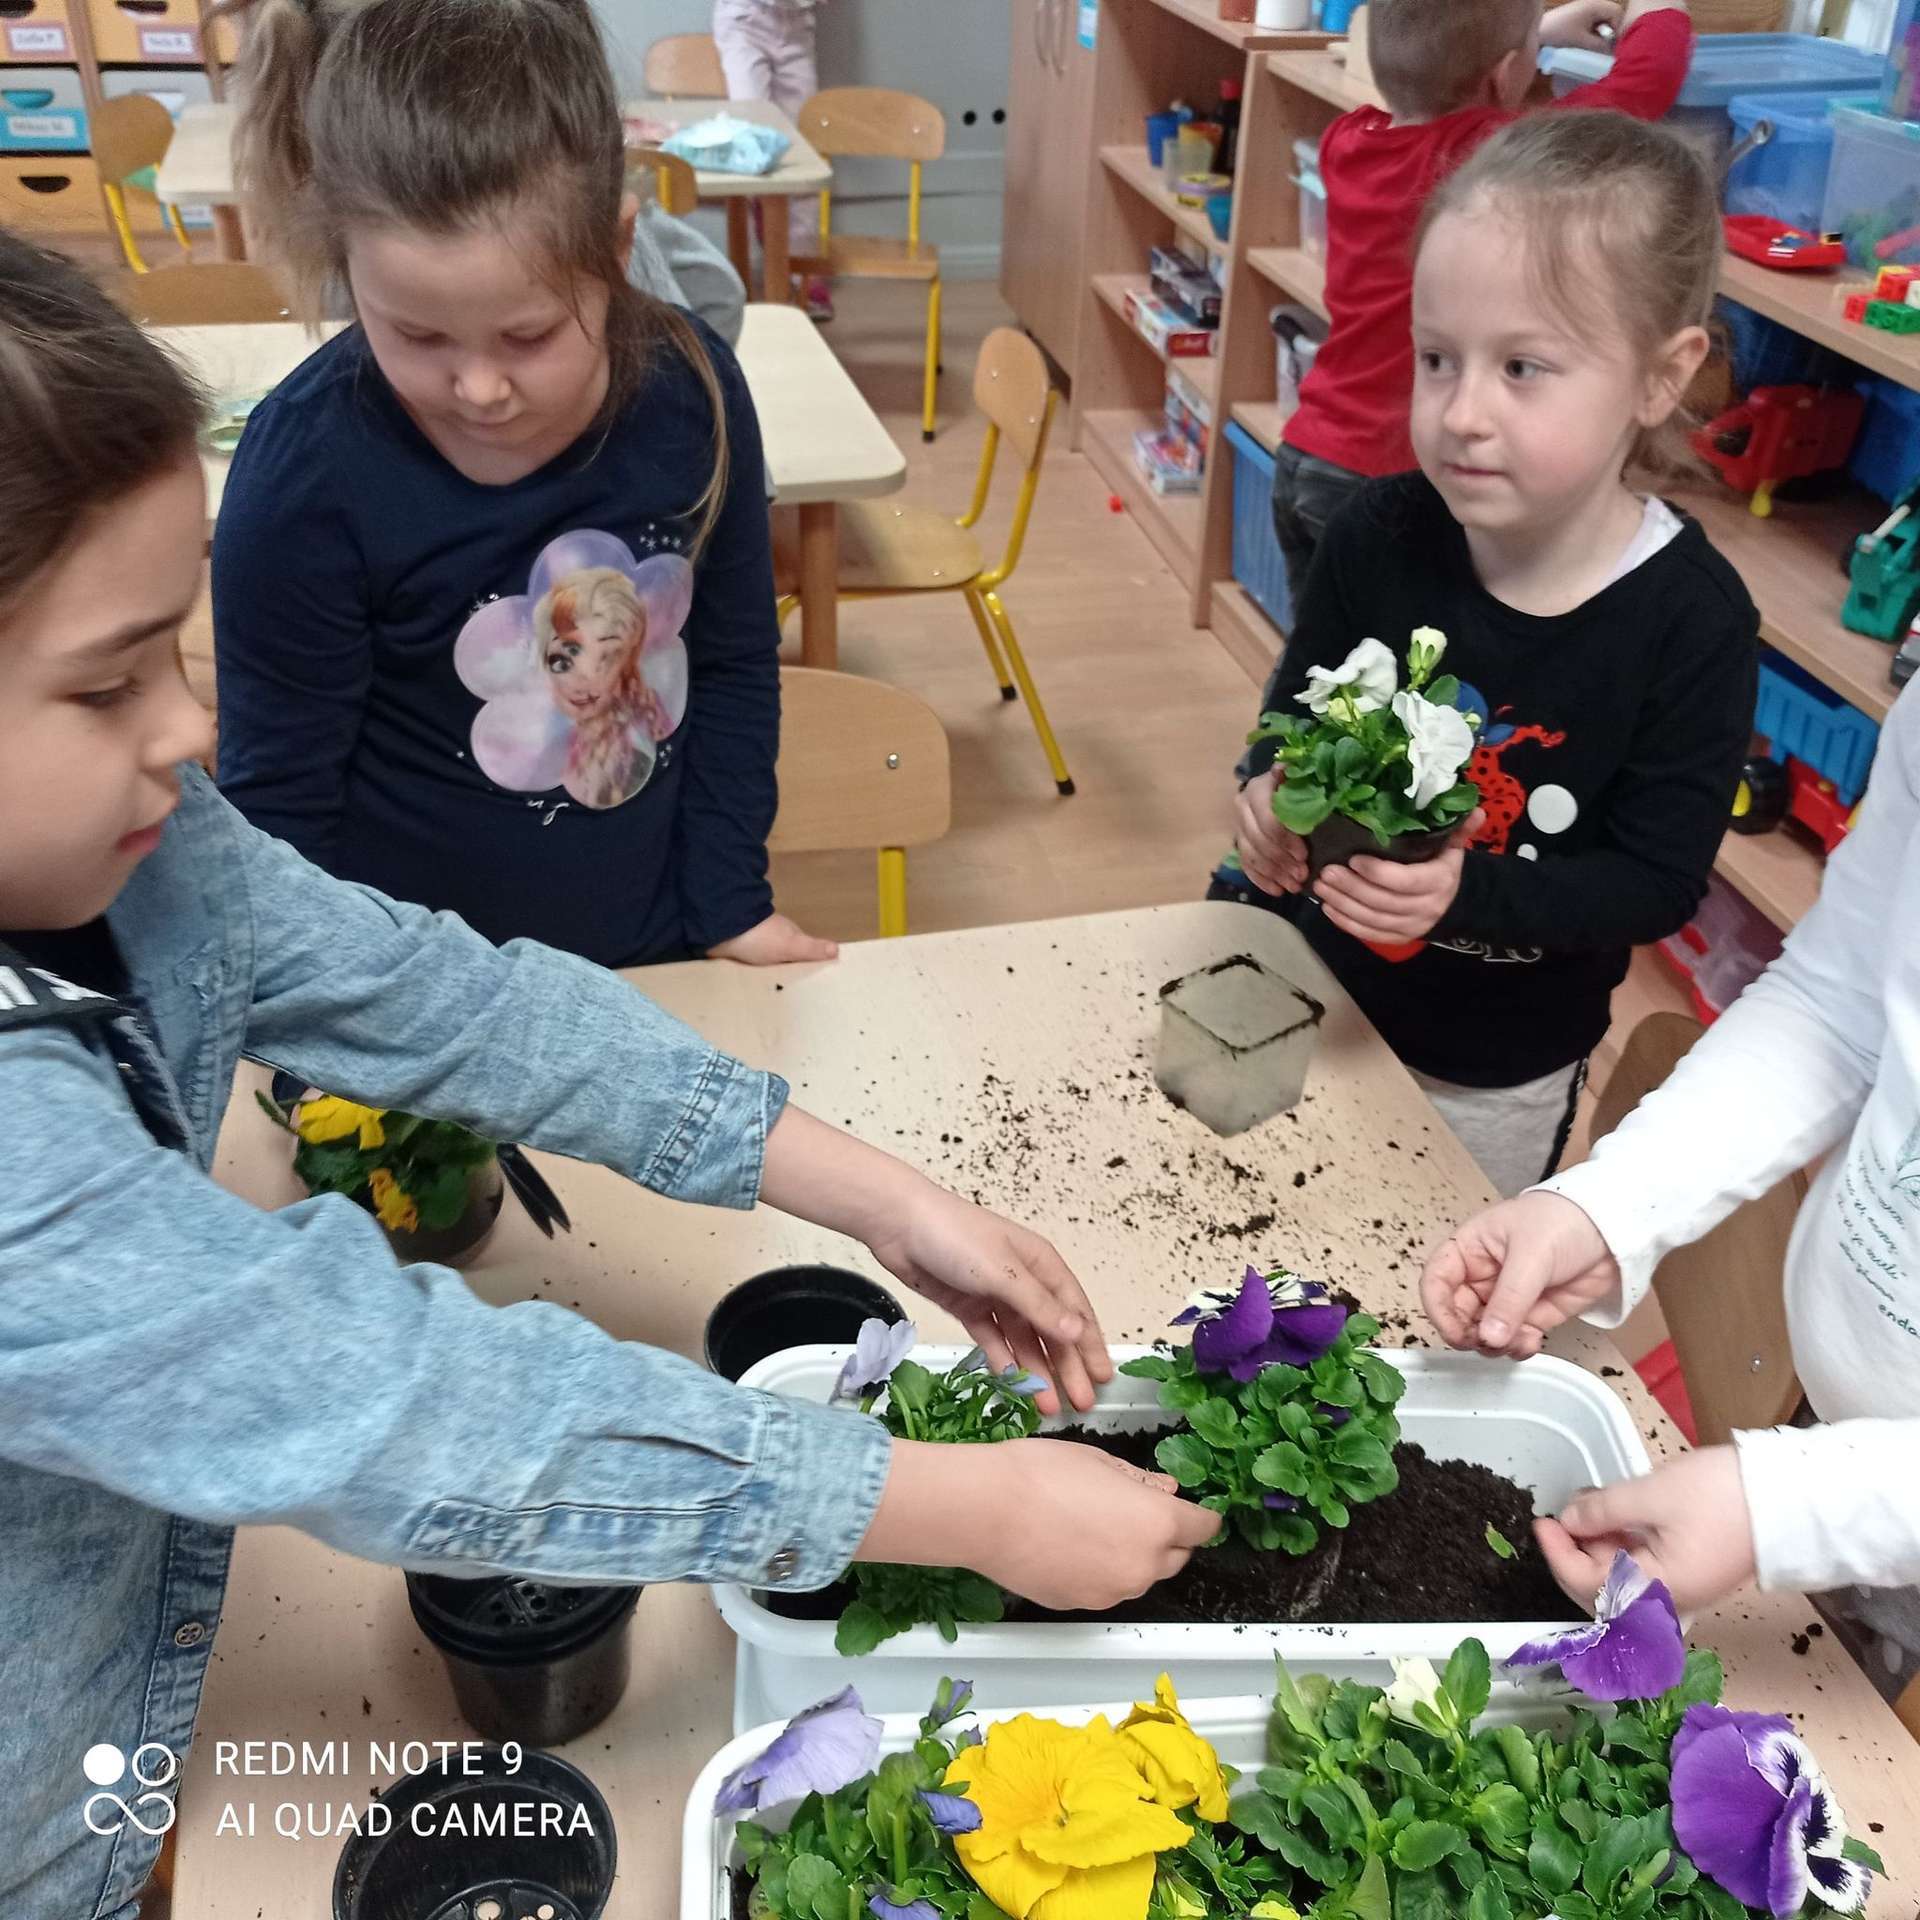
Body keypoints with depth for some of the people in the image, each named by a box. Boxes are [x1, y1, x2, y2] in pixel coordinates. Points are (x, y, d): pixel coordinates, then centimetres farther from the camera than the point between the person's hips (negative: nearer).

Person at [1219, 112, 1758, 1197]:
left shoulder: (1691, 622, -22)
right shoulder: (1381, 536, -16)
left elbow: (1659, 882, -18)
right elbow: (1296, 711, -2)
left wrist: (1469, 891, -34)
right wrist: (1273, 792, -24)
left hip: (1491, 1078, -2)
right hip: (1292, 986, 3)